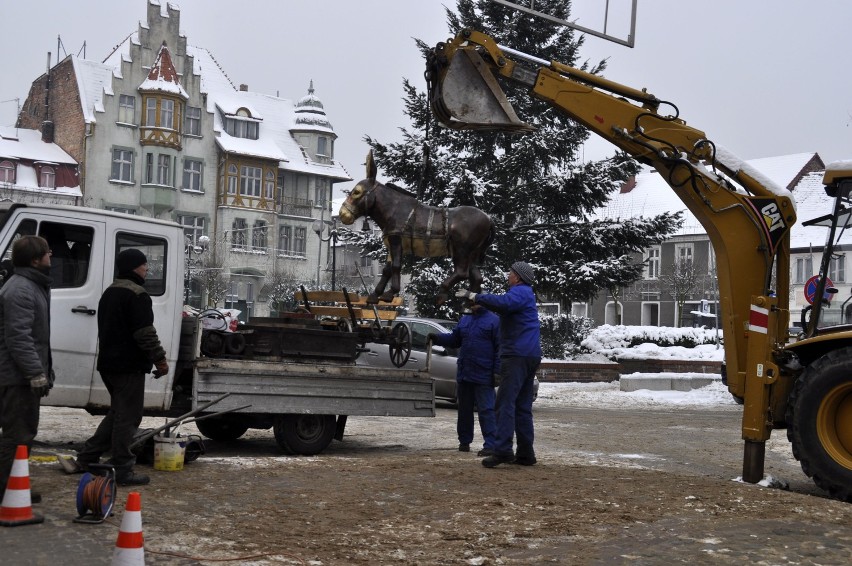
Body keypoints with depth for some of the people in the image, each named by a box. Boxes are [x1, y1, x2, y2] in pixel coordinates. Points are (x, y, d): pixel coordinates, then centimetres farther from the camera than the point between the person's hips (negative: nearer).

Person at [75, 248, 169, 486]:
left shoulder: (109, 293, 17)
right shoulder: (136, 295, -15)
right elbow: (145, 333, -21)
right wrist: (160, 359, -13)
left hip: (108, 363, 10)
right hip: (129, 365, -10)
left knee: (117, 413, 20)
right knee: (128, 417, -4)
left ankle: (87, 458, 22)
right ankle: (122, 470, -2)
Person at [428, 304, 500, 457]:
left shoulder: (494, 321, -6)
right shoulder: (465, 320, 14)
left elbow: (499, 348, -10)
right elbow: (454, 339, 20)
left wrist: (497, 371, -15)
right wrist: (437, 337, 4)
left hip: (483, 376, -7)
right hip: (464, 375, 7)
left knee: (486, 410, -9)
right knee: (464, 410, 14)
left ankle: (490, 445, -9)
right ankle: (464, 441, 25)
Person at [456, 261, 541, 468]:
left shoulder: (520, 292, -9)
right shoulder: (525, 294, 25)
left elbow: (503, 303, -30)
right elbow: (505, 306, 31)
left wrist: (475, 297, -25)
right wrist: (479, 299, 21)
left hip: (517, 355, -10)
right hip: (530, 356, 10)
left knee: (506, 402, -14)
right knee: (522, 406, 11)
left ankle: (502, 450, -21)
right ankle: (525, 453, 11)